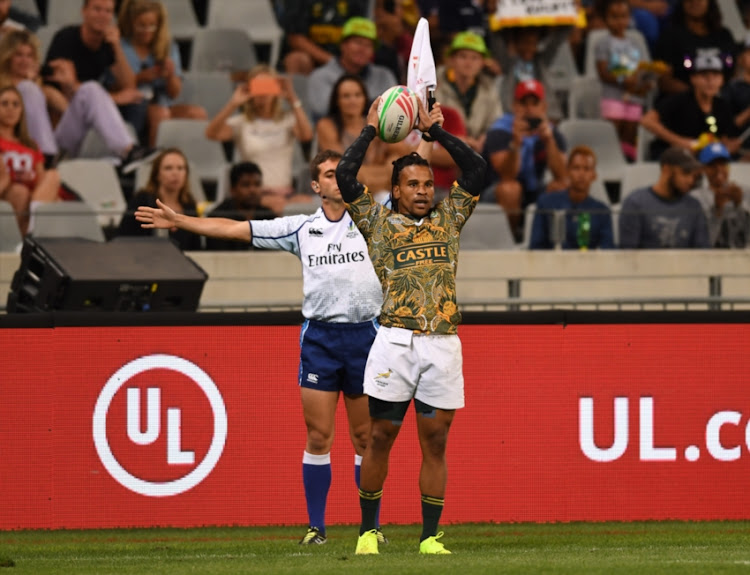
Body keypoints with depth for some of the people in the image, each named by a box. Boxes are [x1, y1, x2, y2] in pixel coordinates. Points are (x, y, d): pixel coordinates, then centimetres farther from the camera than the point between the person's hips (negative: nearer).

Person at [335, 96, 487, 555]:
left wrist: (434, 129, 13)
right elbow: (345, 177, -1)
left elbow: (477, 169, 14)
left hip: (443, 343, 2)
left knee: (435, 441, 2)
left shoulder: (448, 219, 16)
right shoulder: (379, 221, 9)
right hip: (396, 341, -2)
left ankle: (430, 536, 6)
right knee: (380, 437, 1)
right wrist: (371, 130, 9)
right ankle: (368, 530, 11)